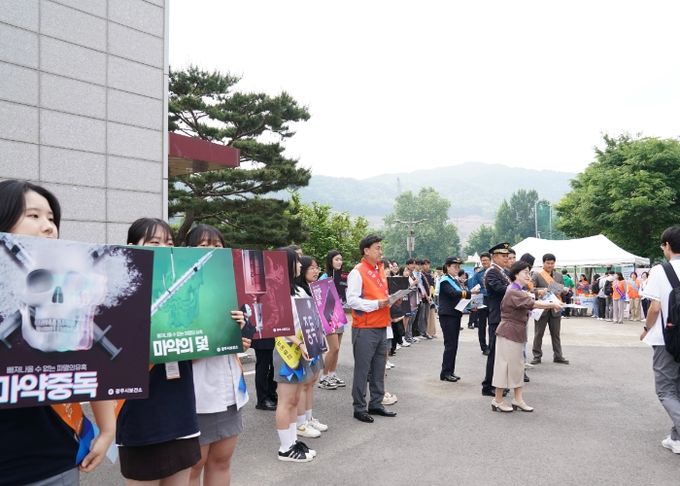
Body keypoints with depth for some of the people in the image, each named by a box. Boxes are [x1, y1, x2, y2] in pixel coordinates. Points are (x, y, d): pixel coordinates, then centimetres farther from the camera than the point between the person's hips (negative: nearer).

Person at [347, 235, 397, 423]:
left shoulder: (380, 270, 15)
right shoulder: (357, 272, -11)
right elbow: (352, 300, -19)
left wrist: (389, 301, 6)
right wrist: (376, 304, -22)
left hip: (381, 327, 8)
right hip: (364, 329, -8)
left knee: (379, 369, 14)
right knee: (362, 369, 1)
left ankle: (376, 404, 26)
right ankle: (359, 408, 11)